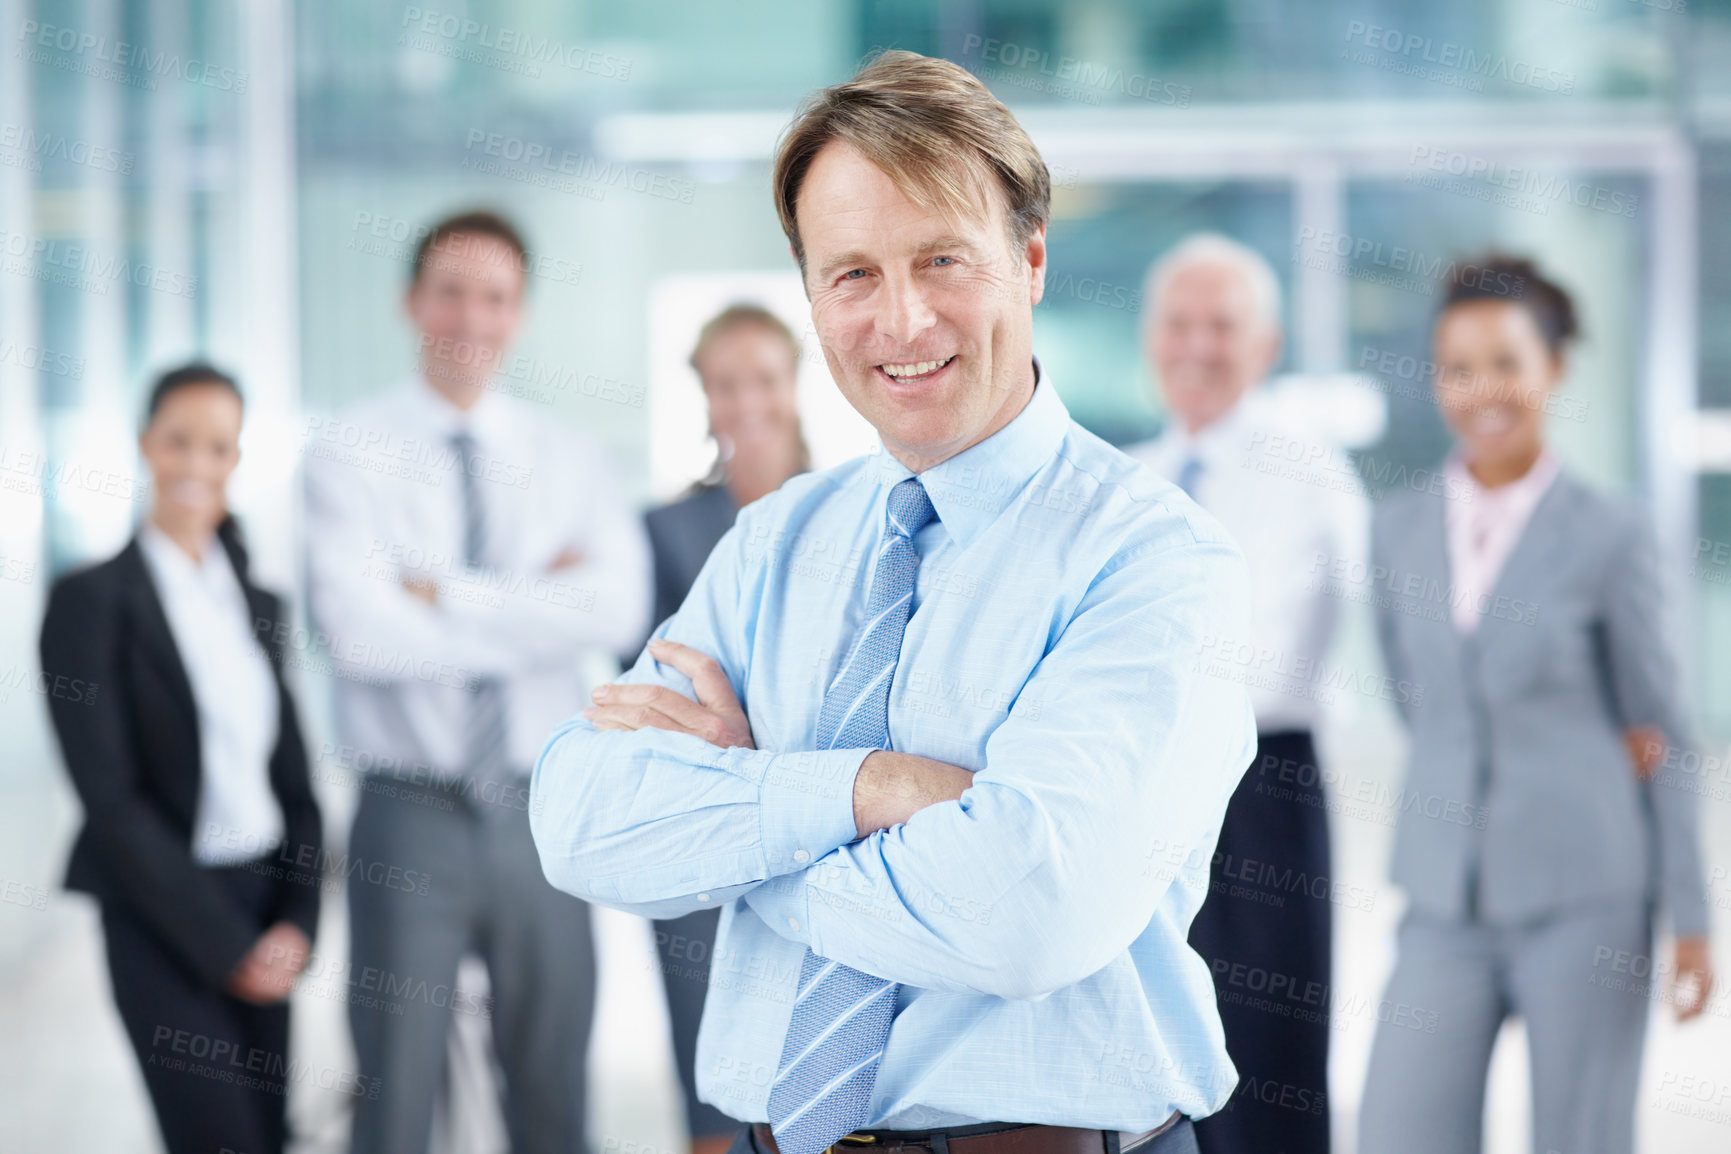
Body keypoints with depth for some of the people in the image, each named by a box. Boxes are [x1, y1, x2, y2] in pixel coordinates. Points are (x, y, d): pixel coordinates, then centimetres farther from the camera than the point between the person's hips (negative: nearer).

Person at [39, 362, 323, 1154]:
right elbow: (109, 796, -12)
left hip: (263, 908, 6)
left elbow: (291, 771, 12)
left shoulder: (258, 603, 11)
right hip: (163, 921, -6)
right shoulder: (93, 600, -7)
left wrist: (297, 918, -2)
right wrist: (225, 946, -12)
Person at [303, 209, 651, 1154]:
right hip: (410, 818, -3)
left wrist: (447, 593, -15)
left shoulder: (568, 461, 8)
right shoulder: (348, 453, -2)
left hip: (540, 816, 3)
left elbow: (618, 610, -11)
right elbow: (361, 630, -17)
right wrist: (533, 608, -12)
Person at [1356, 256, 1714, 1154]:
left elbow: (1662, 733, 2)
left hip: (1583, 900, -3)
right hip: (1444, 902, 3)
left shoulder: (1610, 538, -2)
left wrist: (1691, 920, 0)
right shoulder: (1399, 530, 8)